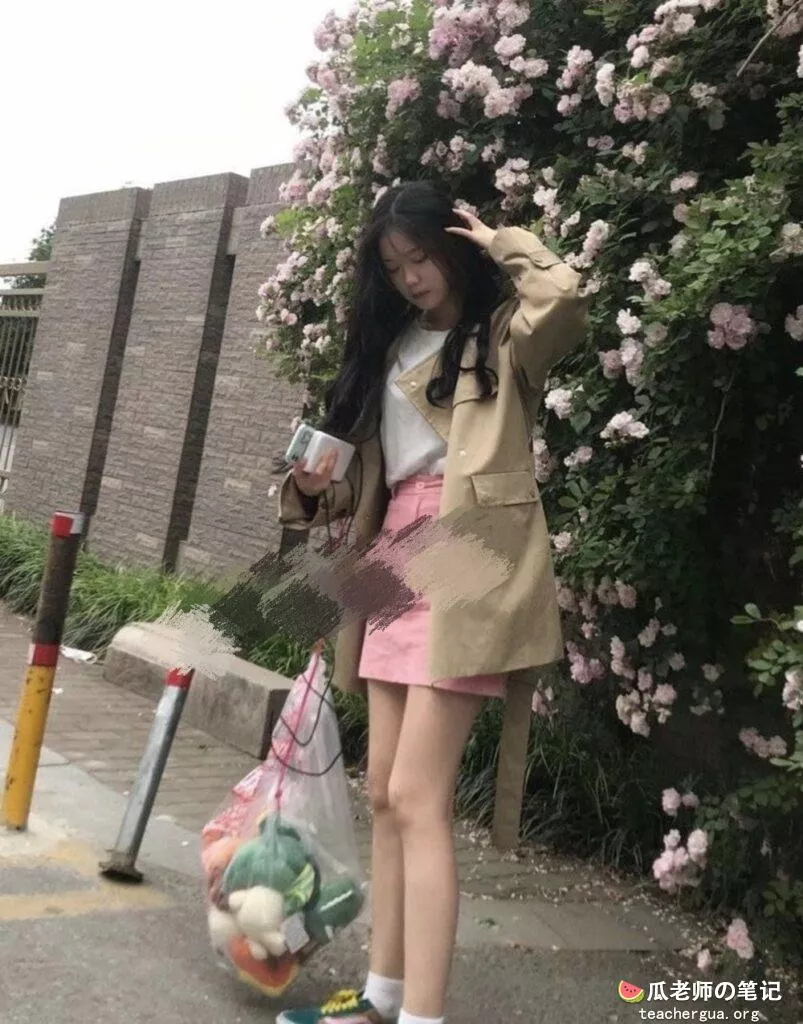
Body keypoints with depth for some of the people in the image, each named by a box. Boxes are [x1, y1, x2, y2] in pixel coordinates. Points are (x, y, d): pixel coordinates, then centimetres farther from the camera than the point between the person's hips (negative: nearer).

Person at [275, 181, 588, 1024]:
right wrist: (318, 489, 1)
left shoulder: (504, 334, 3)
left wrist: (500, 245, -2)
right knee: (383, 793, 8)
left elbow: (565, 298, -20)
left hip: (465, 567, -7)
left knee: (417, 797, -13)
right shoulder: (390, 346, 22)